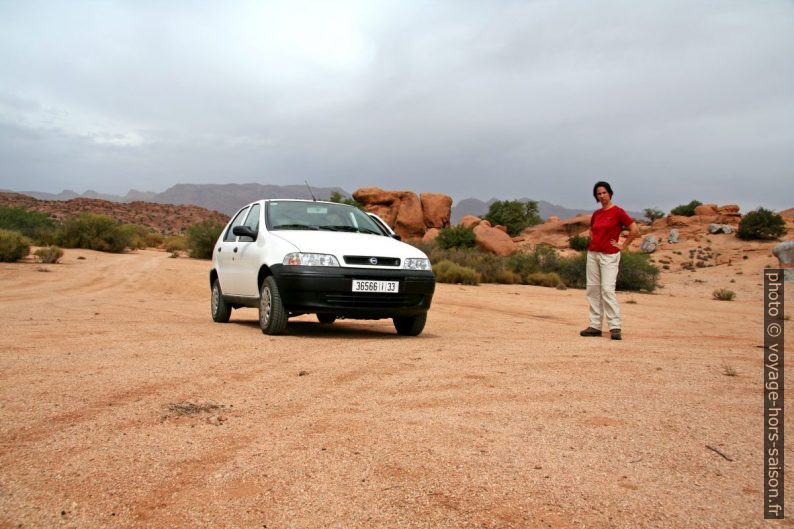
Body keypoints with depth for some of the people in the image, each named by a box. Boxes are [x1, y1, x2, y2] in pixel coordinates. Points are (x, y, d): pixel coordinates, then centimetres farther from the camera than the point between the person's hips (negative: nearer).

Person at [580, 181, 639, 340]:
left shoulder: (617, 211, -7)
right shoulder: (596, 214, 12)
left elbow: (635, 230, -11)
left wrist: (623, 245, -7)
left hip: (609, 256, -7)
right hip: (592, 254, 7)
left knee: (607, 289, -14)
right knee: (593, 289, 5)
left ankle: (615, 327, -11)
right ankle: (595, 326, 9)